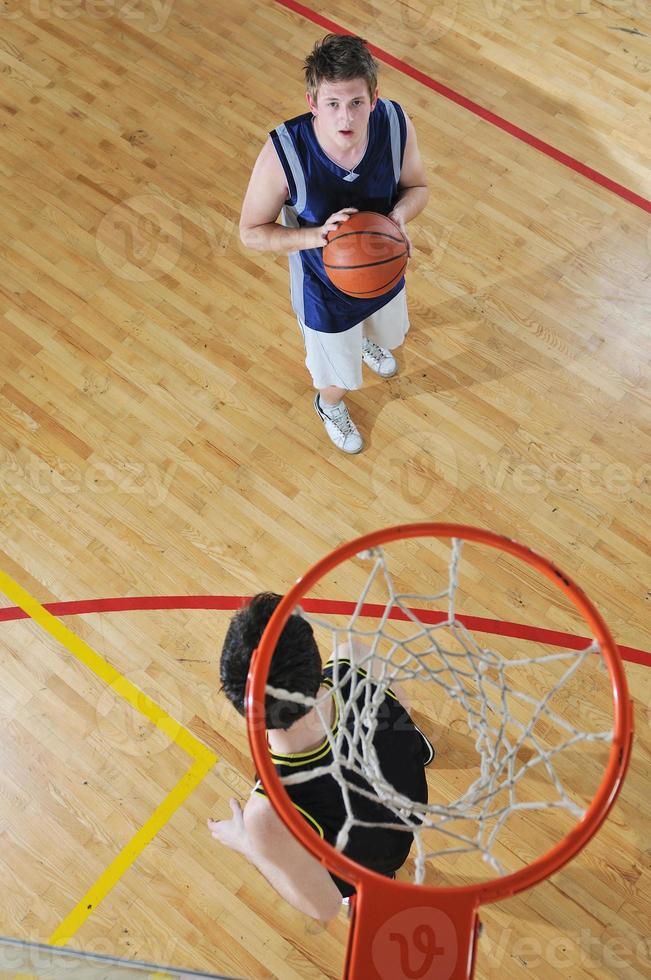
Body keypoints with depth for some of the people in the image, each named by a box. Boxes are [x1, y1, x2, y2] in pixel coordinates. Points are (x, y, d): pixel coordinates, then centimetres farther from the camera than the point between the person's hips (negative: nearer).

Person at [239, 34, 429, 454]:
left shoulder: (396, 125, -26)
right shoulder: (282, 154, -35)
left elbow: (418, 186, -7)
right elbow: (251, 232, -22)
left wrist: (400, 214, -31)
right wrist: (317, 235, -39)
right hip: (325, 293, -4)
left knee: (388, 332, 37)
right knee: (339, 377, 21)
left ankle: (367, 340, 78)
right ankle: (330, 407, 61)